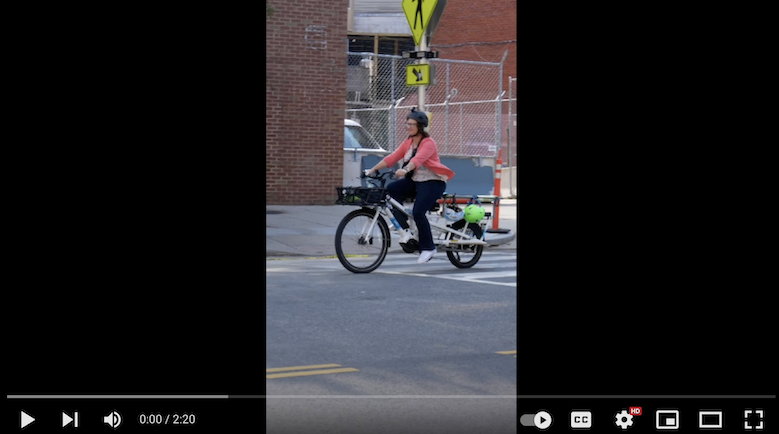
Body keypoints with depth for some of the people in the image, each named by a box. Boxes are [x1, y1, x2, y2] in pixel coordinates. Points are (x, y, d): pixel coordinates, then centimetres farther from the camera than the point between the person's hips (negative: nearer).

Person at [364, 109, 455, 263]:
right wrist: (372, 169, -7)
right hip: (414, 181, 7)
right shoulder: (408, 143, 8)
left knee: (418, 212, -23)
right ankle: (405, 228, -13)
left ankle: (428, 248, -4)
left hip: (432, 182, -7)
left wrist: (405, 170, -50)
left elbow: (418, 159, -32)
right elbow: (392, 158, 1)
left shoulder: (428, 143, -12)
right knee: (390, 189, -18)